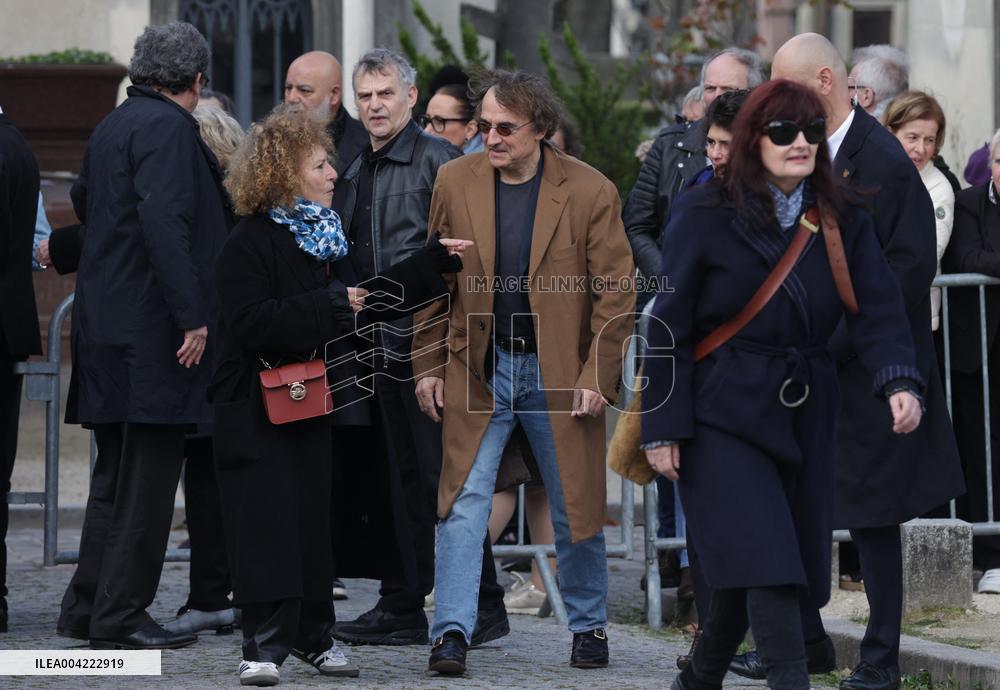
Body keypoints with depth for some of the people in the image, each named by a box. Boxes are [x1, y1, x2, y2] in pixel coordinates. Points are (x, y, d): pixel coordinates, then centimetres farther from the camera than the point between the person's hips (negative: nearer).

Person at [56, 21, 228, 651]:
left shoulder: (115, 126, 17)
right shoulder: (168, 126, -12)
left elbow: (85, 199, 31)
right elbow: (164, 221, -23)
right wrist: (191, 316, -23)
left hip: (106, 326, 10)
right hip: (150, 333, -10)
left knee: (117, 474, 15)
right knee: (149, 476, -6)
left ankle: (88, 607, 18)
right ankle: (121, 616, -5)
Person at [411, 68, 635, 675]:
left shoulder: (590, 192, -8)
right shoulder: (455, 182, 0)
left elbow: (616, 292, -5)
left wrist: (597, 375, -10)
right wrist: (429, 365, 3)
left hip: (560, 375, -1)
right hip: (478, 372, 1)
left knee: (577, 510, 9)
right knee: (463, 504, -6)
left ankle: (589, 626, 24)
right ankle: (452, 631, -4)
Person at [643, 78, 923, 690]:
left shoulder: (843, 222, 7)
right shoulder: (706, 217, -4)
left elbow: (878, 307, -6)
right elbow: (669, 328, -3)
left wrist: (900, 381, -25)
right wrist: (662, 428, -9)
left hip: (804, 419, 5)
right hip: (723, 415, -4)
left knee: (757, 571, 10)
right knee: (765, 565, -17)